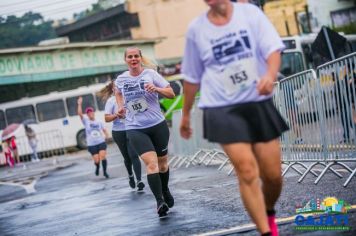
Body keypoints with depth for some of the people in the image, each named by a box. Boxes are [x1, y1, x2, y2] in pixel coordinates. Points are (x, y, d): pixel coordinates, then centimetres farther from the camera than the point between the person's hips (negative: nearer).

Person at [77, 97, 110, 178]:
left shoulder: (99, 122, 8)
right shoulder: (86, 121, 1)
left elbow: (104, 130, 17)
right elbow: (80, 114, -13)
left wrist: (106, 135, -3)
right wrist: (79, 104, -19)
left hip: (101, 142, 1)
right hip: (91, 145, -1)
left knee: (103, 157, -14)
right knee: (96, 160, -3)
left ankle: (105, 171, 2)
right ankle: (97, 167, 32)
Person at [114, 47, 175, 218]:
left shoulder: (151, 74, -3)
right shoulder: (121, 79, 3)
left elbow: (171, 94, -2)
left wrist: (156, 89, -20)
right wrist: (121, 106, 11)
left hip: (158, 125, 1)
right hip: (135, 128, -1)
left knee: (162, 161, 14)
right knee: (151, 162, -19)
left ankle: (165, 191, 41)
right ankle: (160, 202, -23)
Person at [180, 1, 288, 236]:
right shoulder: (196, 29, 2)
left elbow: (273, 48, -9)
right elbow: (192, 77, 12)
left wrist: (271, 74, -30)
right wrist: (186, 114, 18)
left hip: (258, 104, 1)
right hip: (223, 110, -1)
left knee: (273, 175, 4)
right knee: (247, 171, -17)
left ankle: (269, 215, 34)